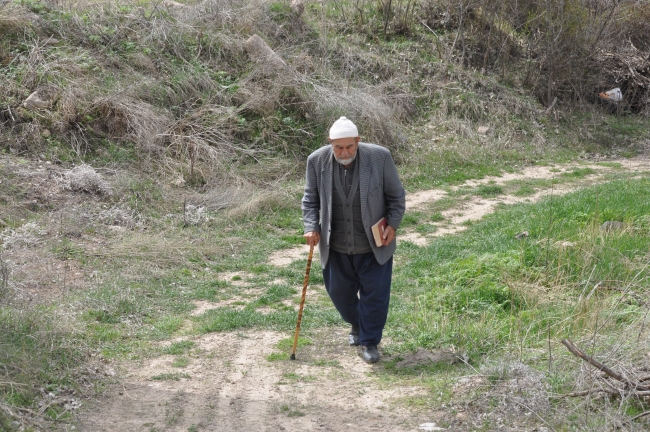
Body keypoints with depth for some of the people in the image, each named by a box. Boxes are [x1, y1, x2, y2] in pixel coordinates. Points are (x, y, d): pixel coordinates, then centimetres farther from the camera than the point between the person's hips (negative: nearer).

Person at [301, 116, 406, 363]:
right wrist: (311, 227, -9)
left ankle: (370, 341, 20)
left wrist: (392, 224, -11)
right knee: (339, 292, 13)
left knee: (375, 294, 1)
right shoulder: (317, 161, -9)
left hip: (373, 245, -2)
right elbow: (310, 199, 3)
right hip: (335, 246, 2)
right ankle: (356, 325, 43)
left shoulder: (380, 157, -14)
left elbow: (396, 196, -2)